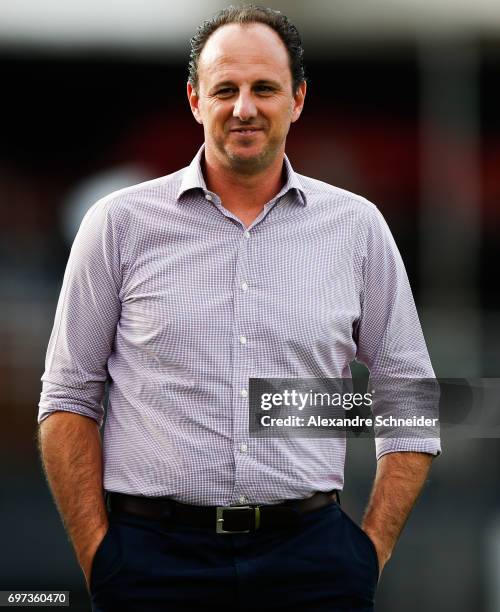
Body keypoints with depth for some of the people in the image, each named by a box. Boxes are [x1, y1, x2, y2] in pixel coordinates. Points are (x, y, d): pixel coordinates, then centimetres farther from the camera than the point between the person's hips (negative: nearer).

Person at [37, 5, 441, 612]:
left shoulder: (357, 226, 8)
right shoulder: (121, 222, 4)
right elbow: (69, 400, 5)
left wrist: (371, 550, 3)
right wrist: (98, 557, -3)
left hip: (308, 557, 1)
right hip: (153, 556, -1)